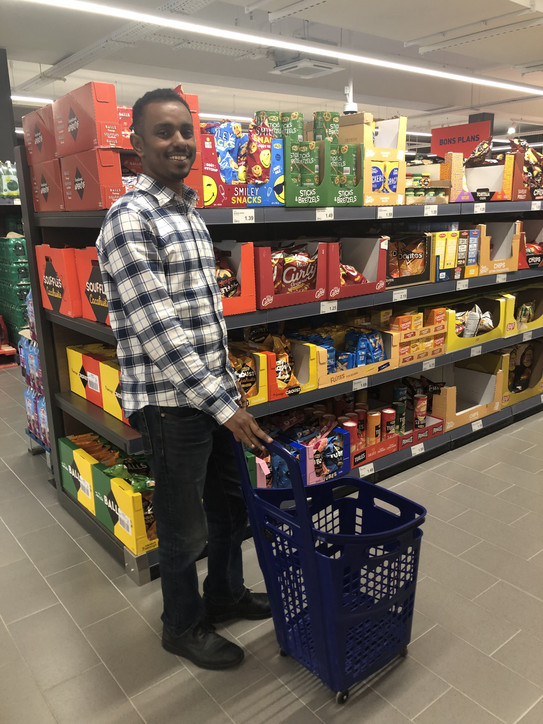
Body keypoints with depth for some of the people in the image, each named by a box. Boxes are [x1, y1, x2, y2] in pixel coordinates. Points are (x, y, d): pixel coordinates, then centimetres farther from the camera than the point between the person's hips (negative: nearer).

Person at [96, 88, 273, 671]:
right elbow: (158, 330, -23)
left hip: (212, 392, 8)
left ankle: (225, 593, 46)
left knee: (232, 502, 22)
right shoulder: (129, 220, -16)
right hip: (170, 403, -8)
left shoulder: (191, 216, 12)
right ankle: (183, 626, 36)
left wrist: (229, 384, 17)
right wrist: (225, 405, -23)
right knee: (185, 525, 10)